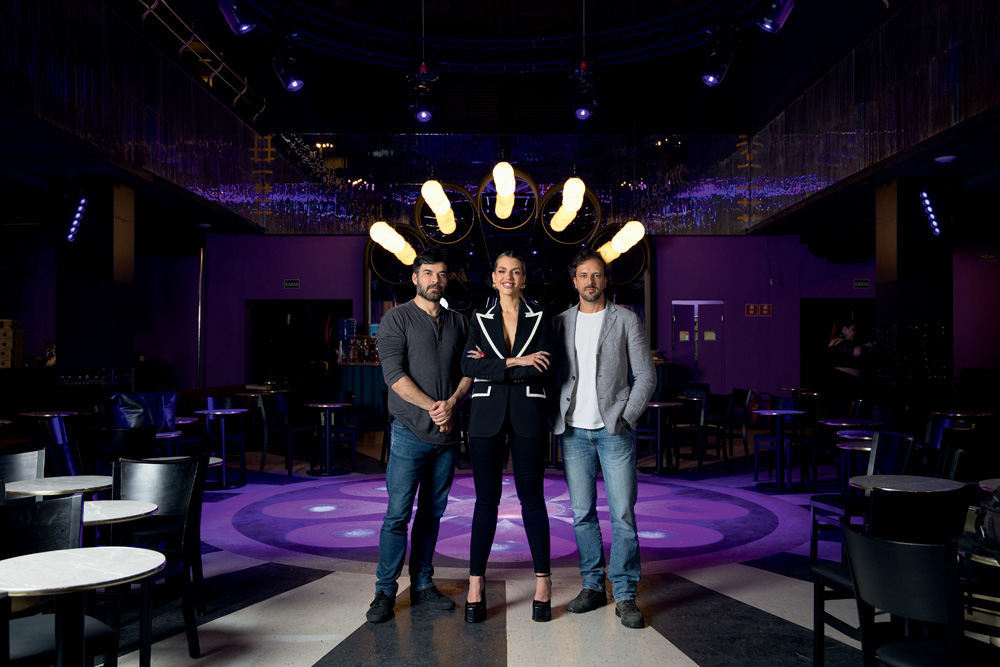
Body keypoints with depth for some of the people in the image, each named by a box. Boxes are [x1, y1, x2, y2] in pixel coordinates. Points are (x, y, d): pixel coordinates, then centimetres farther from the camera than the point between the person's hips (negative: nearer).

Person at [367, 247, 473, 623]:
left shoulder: (458, 322, 14)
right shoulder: (397, 319, 0)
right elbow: (394, 374, -10)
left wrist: (452, 402, -9)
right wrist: (432, 407, -16)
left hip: (447, 433, 4)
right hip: (411, 432, -4)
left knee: (432, 512, 11)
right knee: (398, 513, -3)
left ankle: (422, 585, 21)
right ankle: (385, 590, 8)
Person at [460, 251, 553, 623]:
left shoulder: (539, 319, 8)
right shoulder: (479, 319, 9)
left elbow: (541, 369, -7)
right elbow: (469, 366, -5)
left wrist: (493, 366, -9)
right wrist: (516, 363, -13)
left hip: (527, 416, 0)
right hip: (487, 416, 1)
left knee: (531, 496, 3)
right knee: (486, 499, 3)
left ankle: (543, 581, 13)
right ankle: (476, 584, 11)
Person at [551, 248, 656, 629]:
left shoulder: (627, 321, 4)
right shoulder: (560, 323, 11)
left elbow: (645, 376, 2)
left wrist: (625, 418, -7)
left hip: (614, 430, -2)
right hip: (573, 430, 3)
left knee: (623, 514, -3)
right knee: (582, 513, 6)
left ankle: (625, 596, 6)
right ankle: (593, 586, 19)